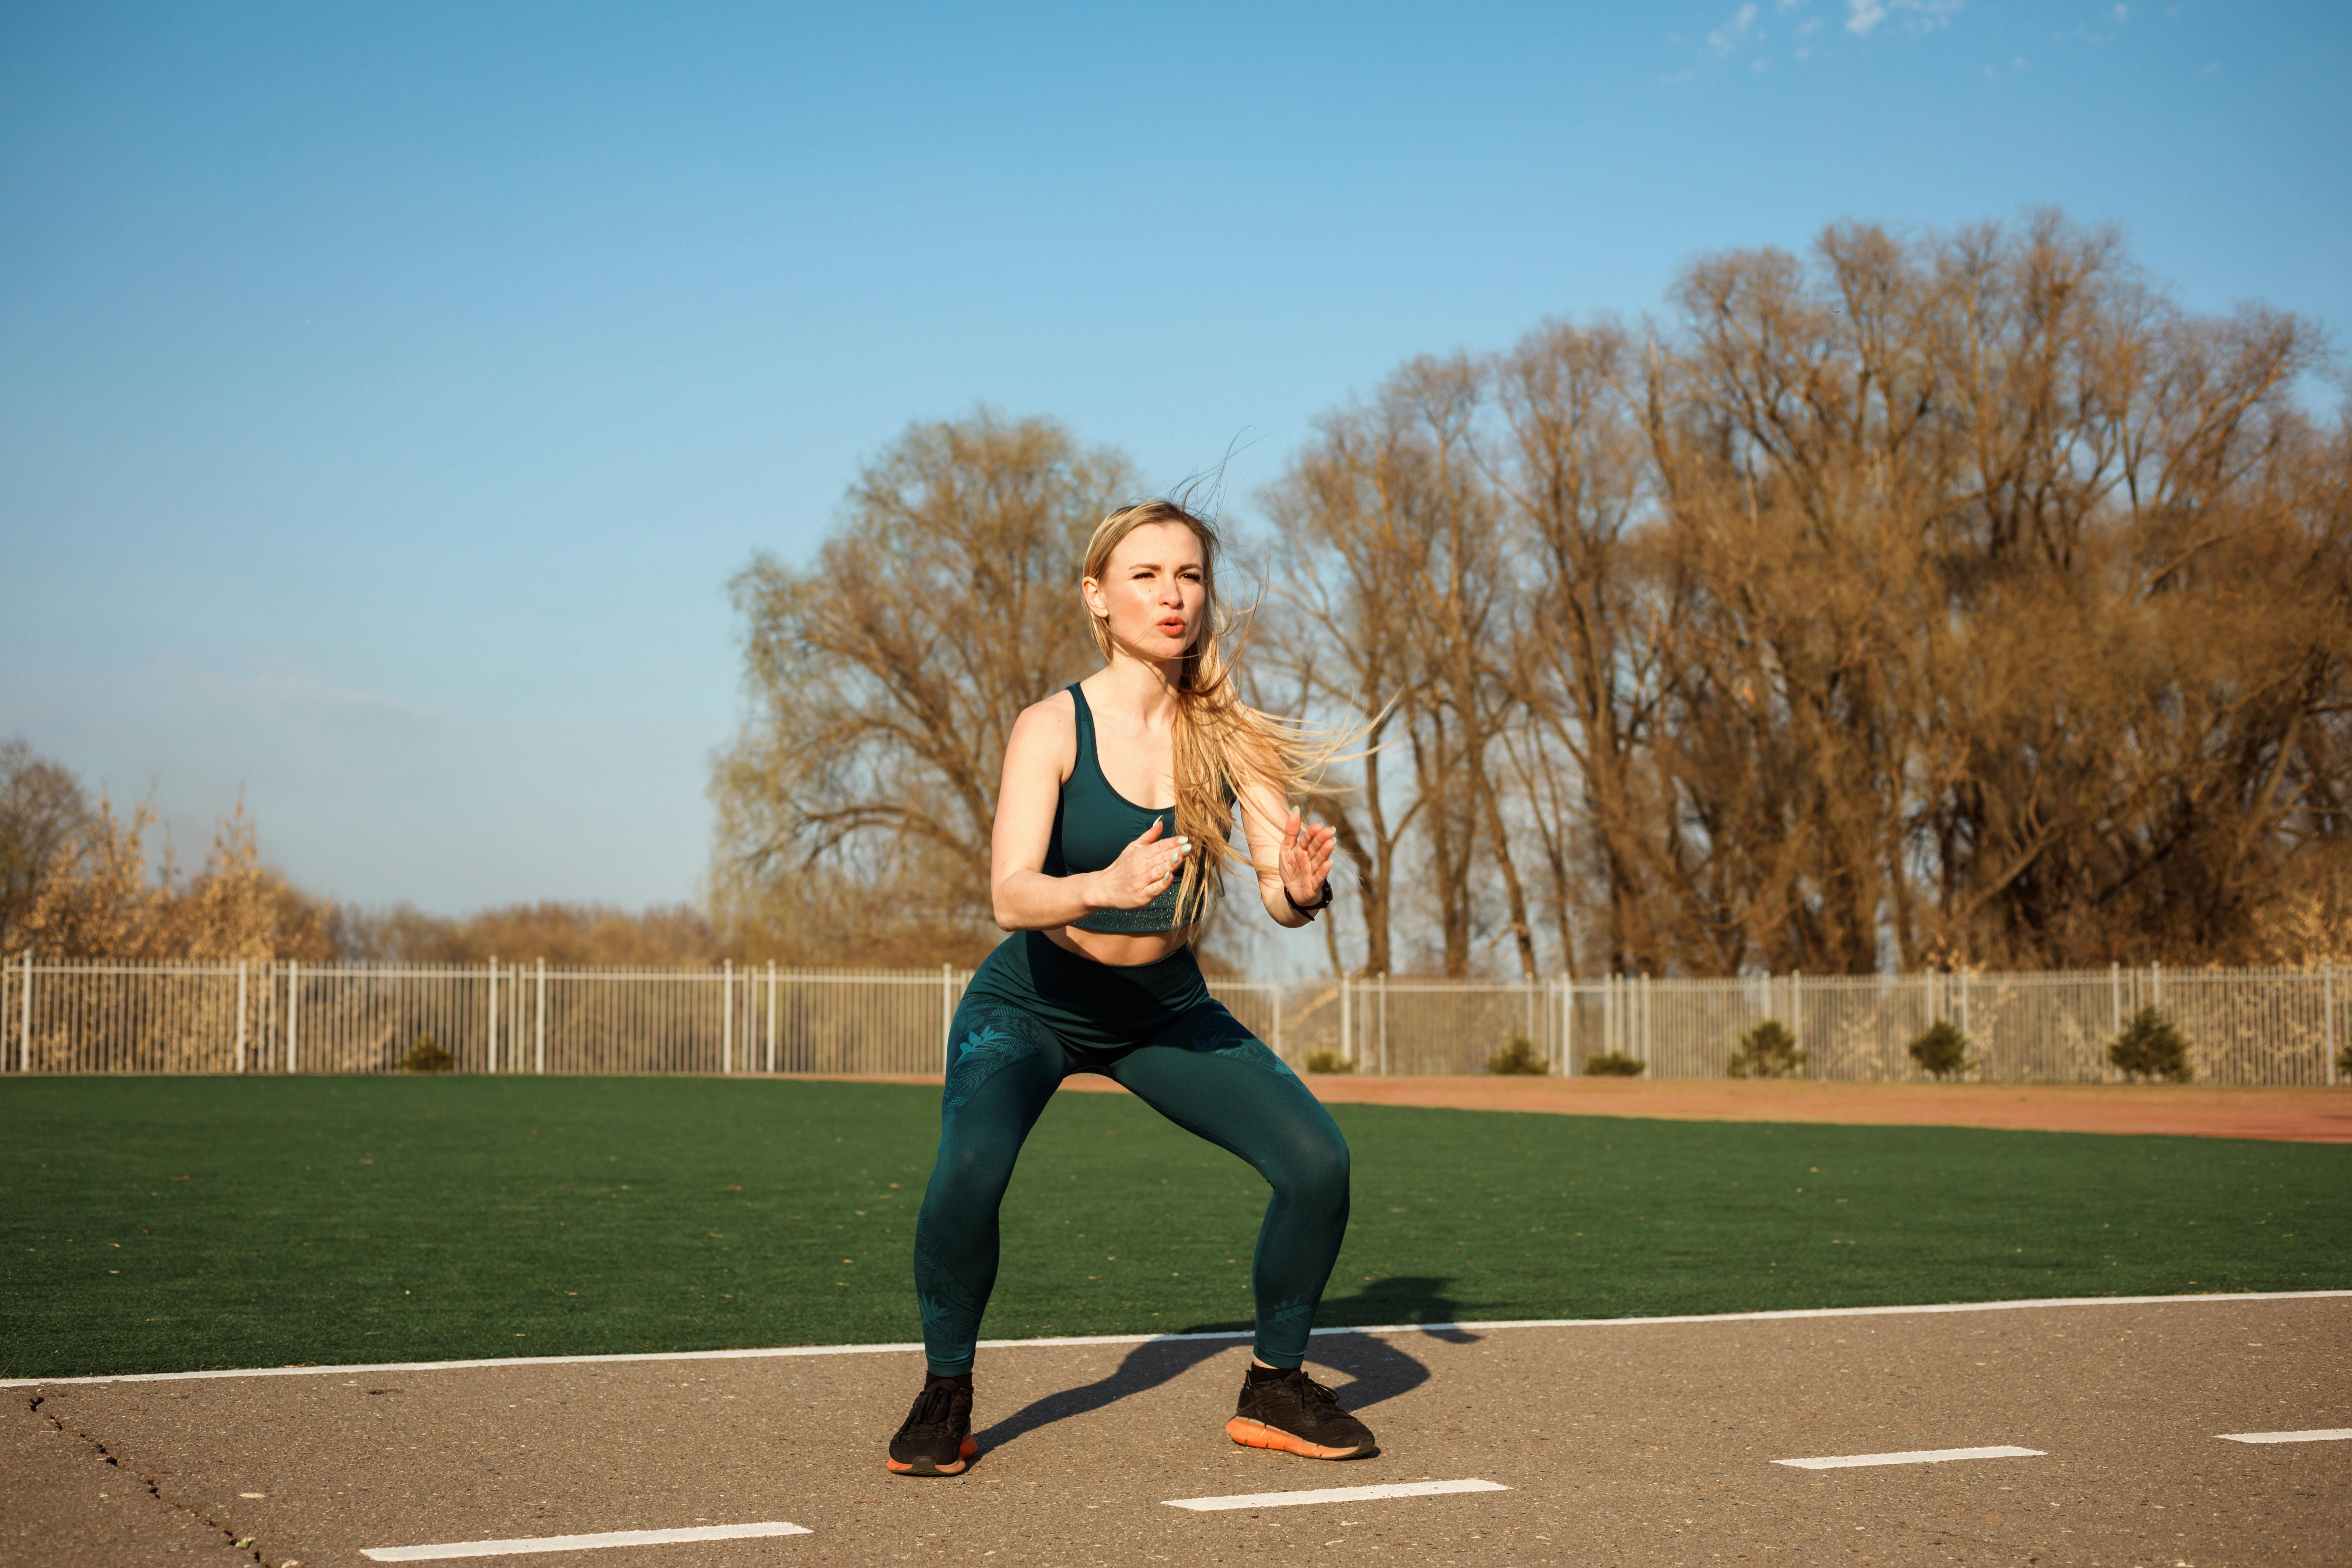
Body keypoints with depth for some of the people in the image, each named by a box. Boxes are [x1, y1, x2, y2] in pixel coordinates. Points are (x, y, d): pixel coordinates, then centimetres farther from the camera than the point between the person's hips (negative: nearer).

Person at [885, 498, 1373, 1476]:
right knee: (969, 1169, -31)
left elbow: (1279, 898, -15)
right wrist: (1106, 888, -51)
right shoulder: (1052, 729, -20)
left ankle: (1275, 1388, 10)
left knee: (1318, 1160, -13)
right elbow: (1010, 897, -31)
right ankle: (946, 1394, -5)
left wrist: (1301, 888, -39)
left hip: (1166, 1006, 4)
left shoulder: (1229, 735, -11)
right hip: (1032, 1002, -3)